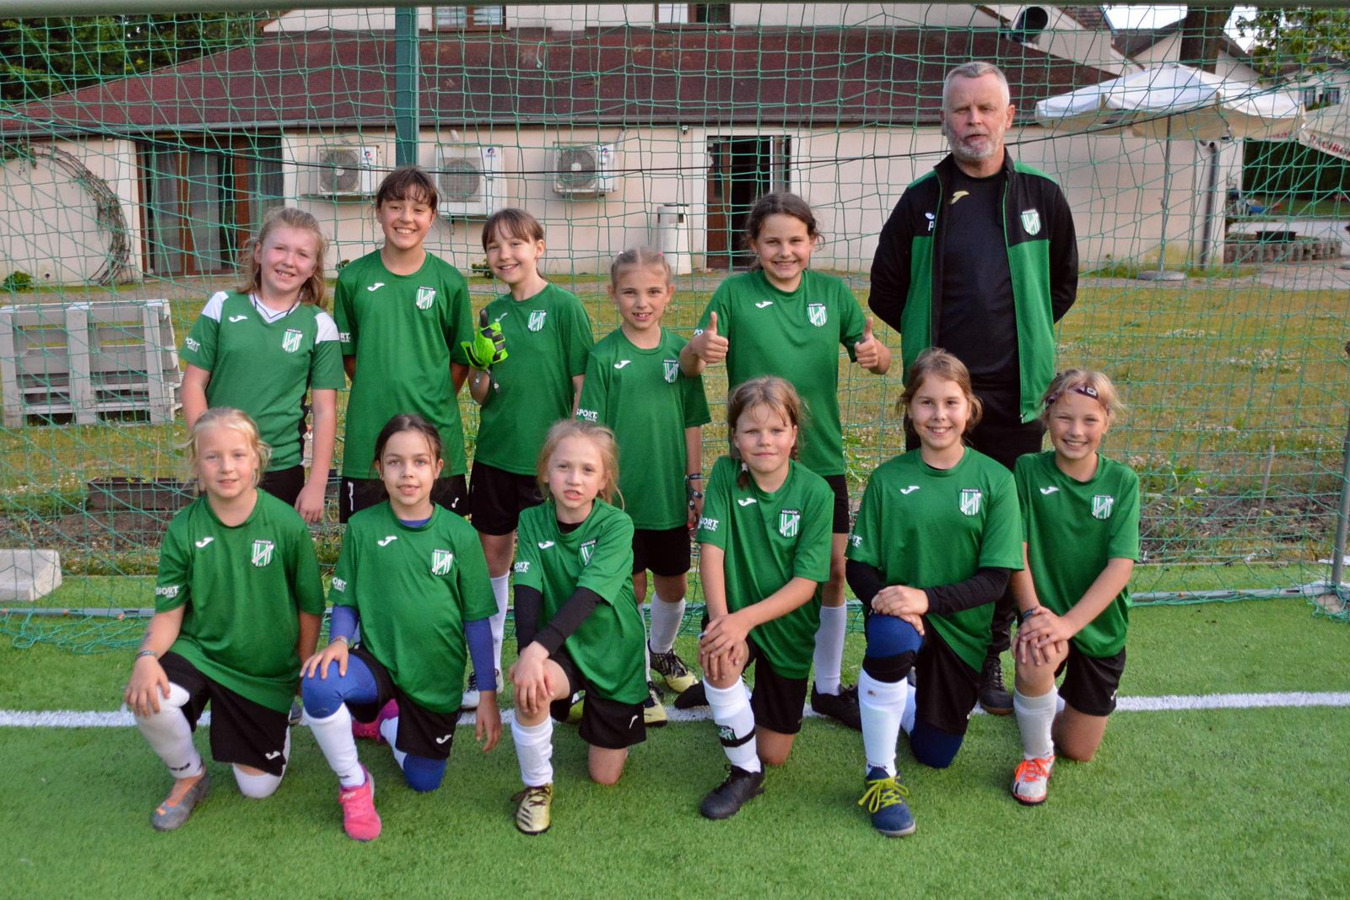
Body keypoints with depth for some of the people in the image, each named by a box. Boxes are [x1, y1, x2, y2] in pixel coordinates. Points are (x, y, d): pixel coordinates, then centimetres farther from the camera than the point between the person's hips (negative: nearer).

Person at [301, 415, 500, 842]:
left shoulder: (459, 534, -9)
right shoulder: (362, 527, -8)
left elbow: (477, 619, -4)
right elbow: (345, 602, 2)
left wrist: (488, 694, -3)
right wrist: (339, 641, -20)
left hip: (437, 678, 1)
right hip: (378, 661, 0)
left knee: (424, 782, 8)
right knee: (319, 686, -32)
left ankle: (388, 721, 39)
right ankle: (353, 784, -5)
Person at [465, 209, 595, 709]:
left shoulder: (564, 306, -7)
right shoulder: (492, 314, 8)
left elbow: (583, 385, -8)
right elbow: (479, 395, 10)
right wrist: (480, 369, -11)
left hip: (547, 457, -5)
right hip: (495, 454, 5)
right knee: (492, 555, 11)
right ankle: (487, 666, 26)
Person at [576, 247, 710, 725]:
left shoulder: (680, 350, 1)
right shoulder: (604, 357, -9)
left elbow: (691, 423, 7)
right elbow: (591, 431, -8)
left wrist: (695, 485, 8)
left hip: (670, 495, 4)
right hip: (622, 496, -3)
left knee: (673, 583, 17)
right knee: (630, 590, 8)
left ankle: (662, 651, 44)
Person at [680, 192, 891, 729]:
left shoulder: (832, 292, 2)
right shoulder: (735, 293, -6)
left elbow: (878, 360, 8)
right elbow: (687, 367, -9)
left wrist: (874, 354, -17)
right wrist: (700, 349, -33)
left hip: (822, 457, 3)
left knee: (833, 570, 7)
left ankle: (828, 687, 25)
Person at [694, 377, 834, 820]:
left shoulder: (815, 493, -17)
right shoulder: (725, 475, -13)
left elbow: (806, 583, -19)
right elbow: (711, 551, -17)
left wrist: (746, 618, -31)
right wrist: (722, 621, -31)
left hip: (787, 625, 0)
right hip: (734, 616, 0)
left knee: (775, 754, 6)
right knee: (717, 659, -36)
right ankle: (745, 773, -11)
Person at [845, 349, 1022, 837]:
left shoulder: (994, 480, -9)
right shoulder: (887, 479, -8)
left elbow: (995, 578, -12)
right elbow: (858, 565, -7)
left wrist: (927, 598, -27)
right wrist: (883, 599, -29)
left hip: (963, 628, 2)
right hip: (900, 613, -1)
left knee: (936, 754, 12)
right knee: (891, 638, -39)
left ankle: (908, 701, 48)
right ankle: (881, 774, -16)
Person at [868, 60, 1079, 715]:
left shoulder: (1041, 198, 5)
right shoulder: (922, 200, 3)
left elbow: (1062, 286, 17)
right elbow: (885, 291, 11)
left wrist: (1021, 339, 12)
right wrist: (929, 342, 8)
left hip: (1014, 398, 1)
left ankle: (991, 661, 22)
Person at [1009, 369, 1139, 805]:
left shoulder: (1122, 482, -10)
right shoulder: (1028, 470, -11)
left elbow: (1121, 566, -17)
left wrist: (1068, 623, -27)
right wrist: (1033, 613, -27)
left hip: (1099, 624, 2)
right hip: (1046, 612, -2)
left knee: (1079, 751, 8)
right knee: (1035, 658, -38)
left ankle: (1065, 698, 44)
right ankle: (1036, 755, -7)